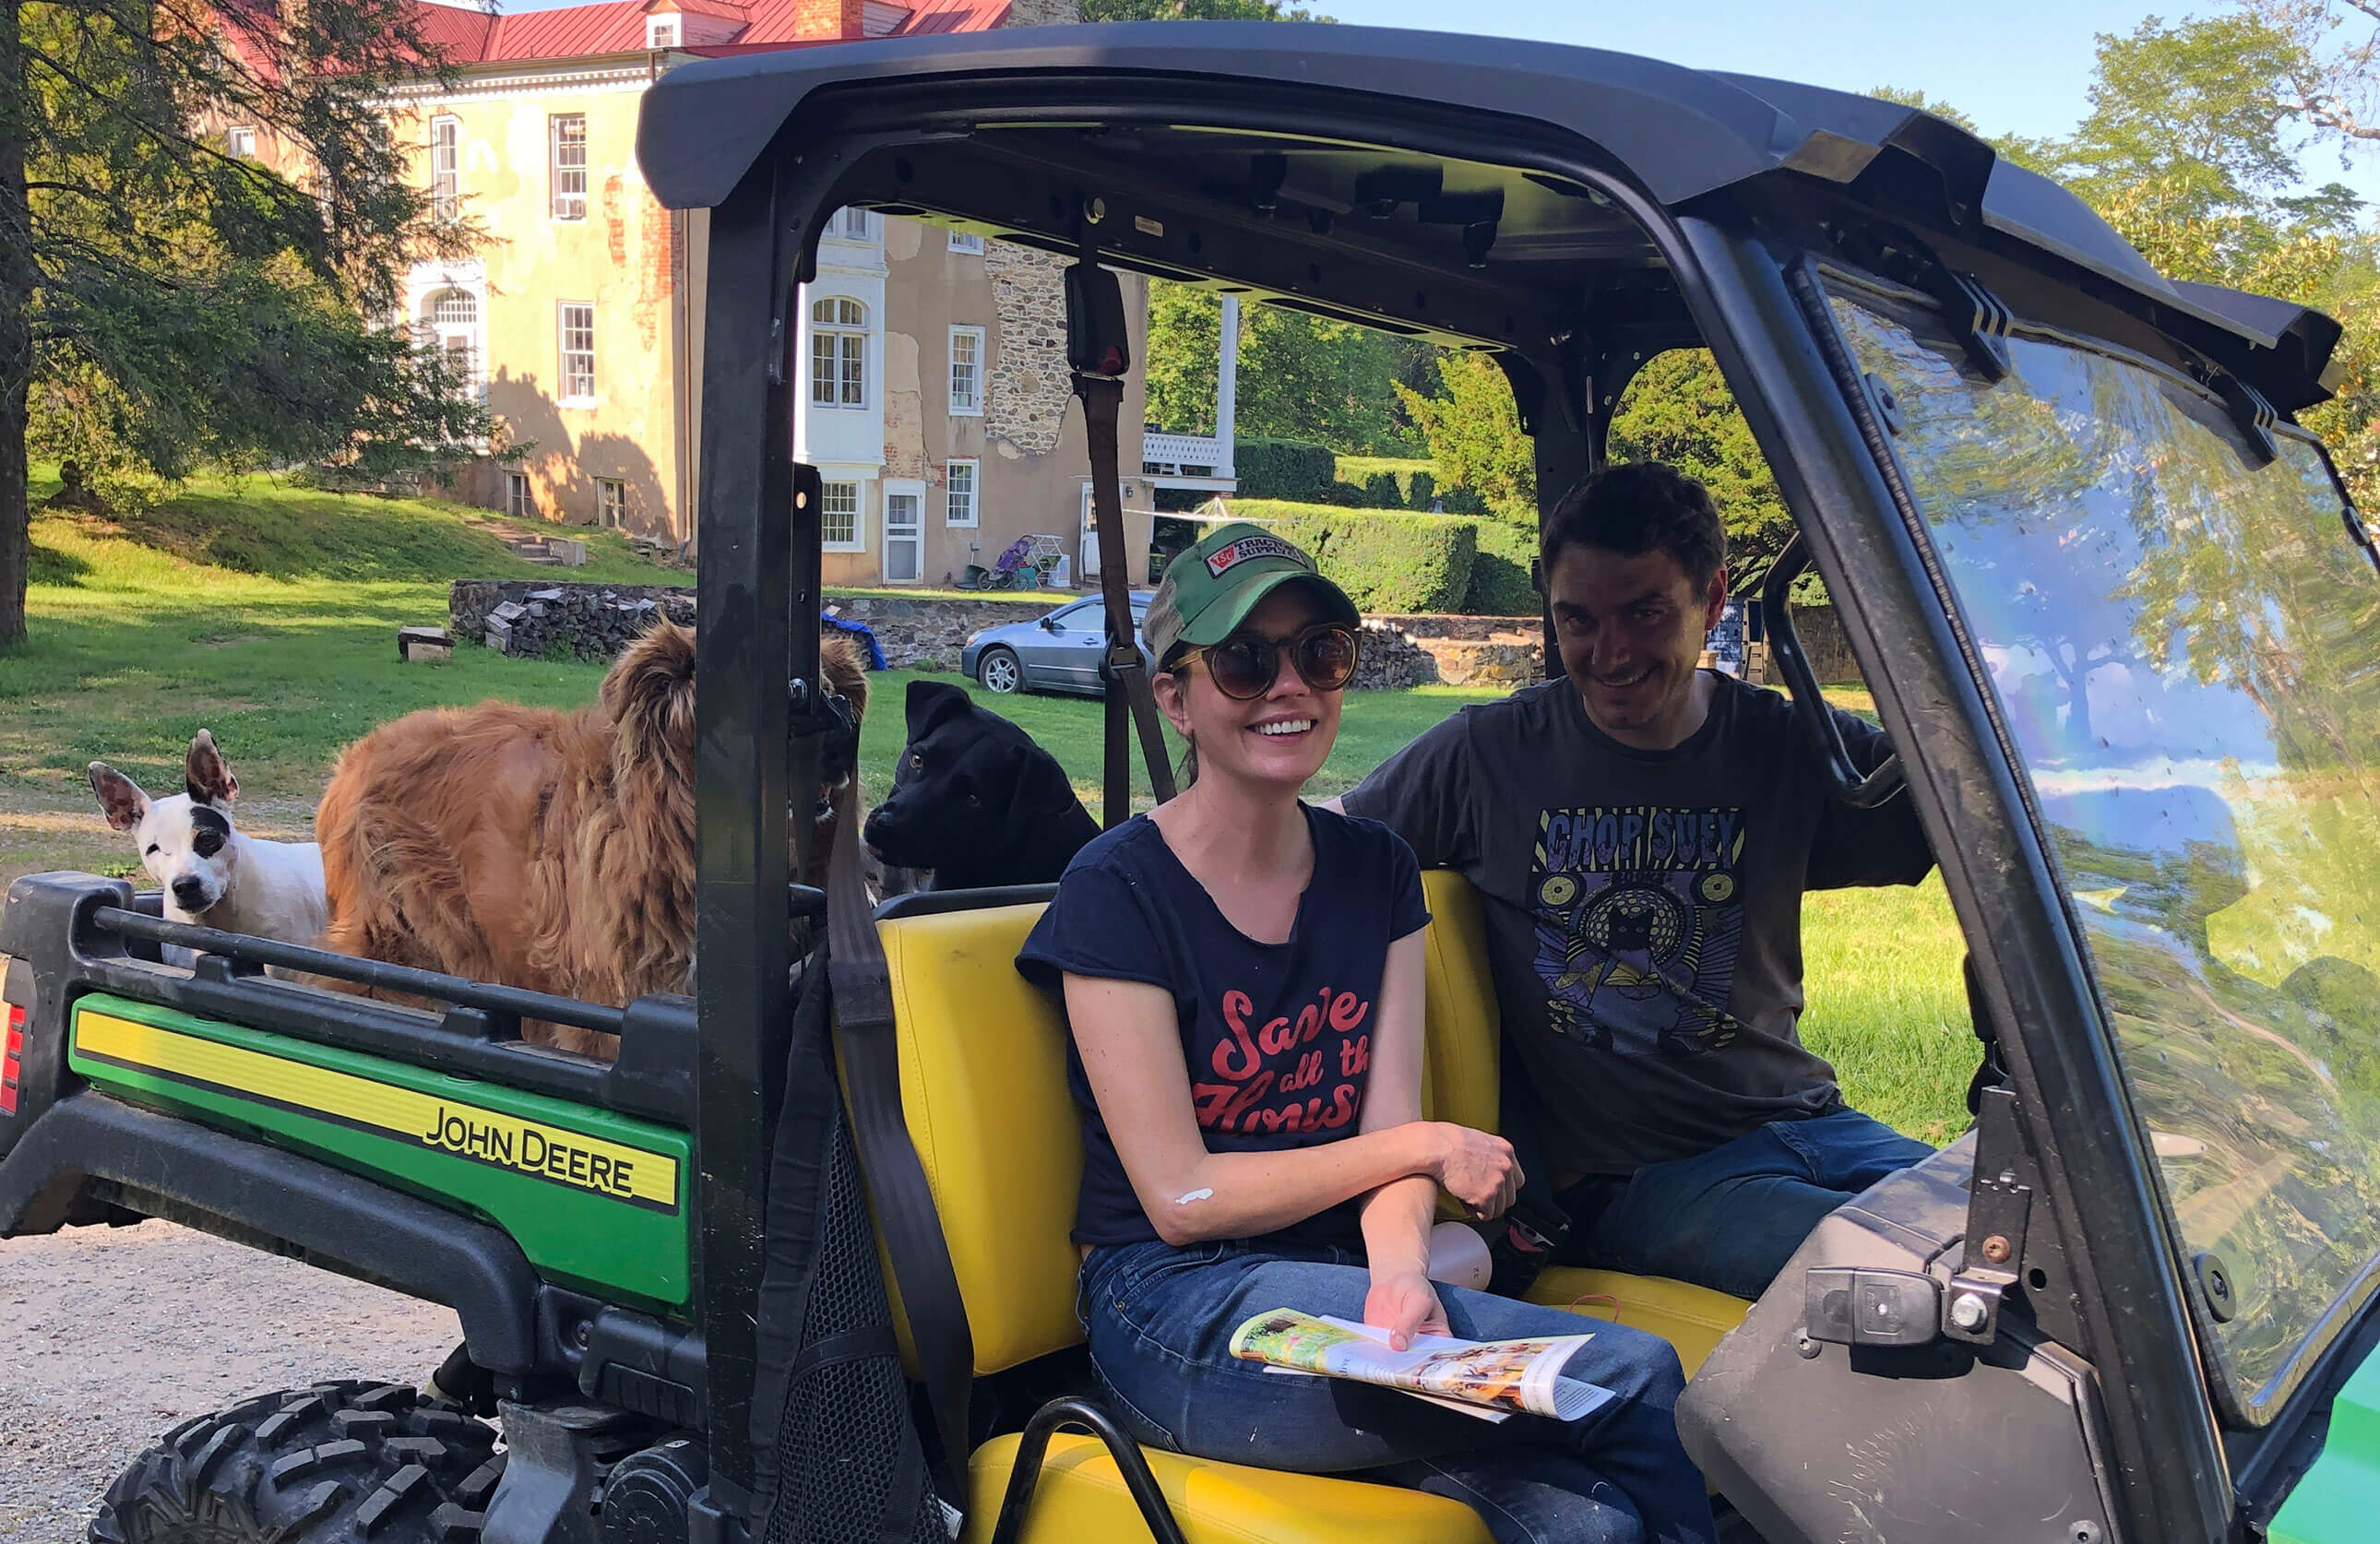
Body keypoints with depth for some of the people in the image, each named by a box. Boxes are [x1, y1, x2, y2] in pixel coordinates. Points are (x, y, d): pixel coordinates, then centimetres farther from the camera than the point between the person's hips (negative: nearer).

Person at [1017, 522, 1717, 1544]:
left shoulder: (1374, 872, 9)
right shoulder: (1117, 892, -9)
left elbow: (1389, 1125, 2)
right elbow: (1181, 1198, -11)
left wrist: (1398, 1271, -20)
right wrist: (1427, 1149, -6)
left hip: (1341, 1280, 5)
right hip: (1178, 1310, -5)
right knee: (1634, 1377, -22)